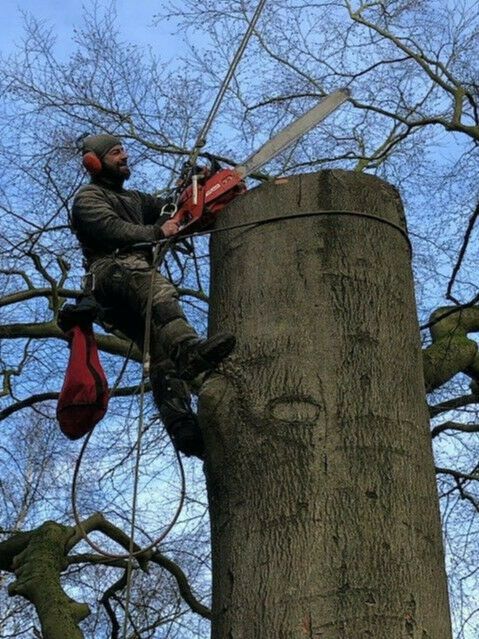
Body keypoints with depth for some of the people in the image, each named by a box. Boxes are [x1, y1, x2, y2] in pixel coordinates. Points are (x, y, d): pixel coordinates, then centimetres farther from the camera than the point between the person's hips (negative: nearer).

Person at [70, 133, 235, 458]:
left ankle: (182, 428, -31)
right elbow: (109, 227, -8)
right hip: (111, 273, -8)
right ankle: (189, 349, -67)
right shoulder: (89, 197, 11)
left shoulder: (133, 198, 38)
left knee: (162, 350, -13)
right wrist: (156, 232, -14)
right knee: (157, 287, -40)